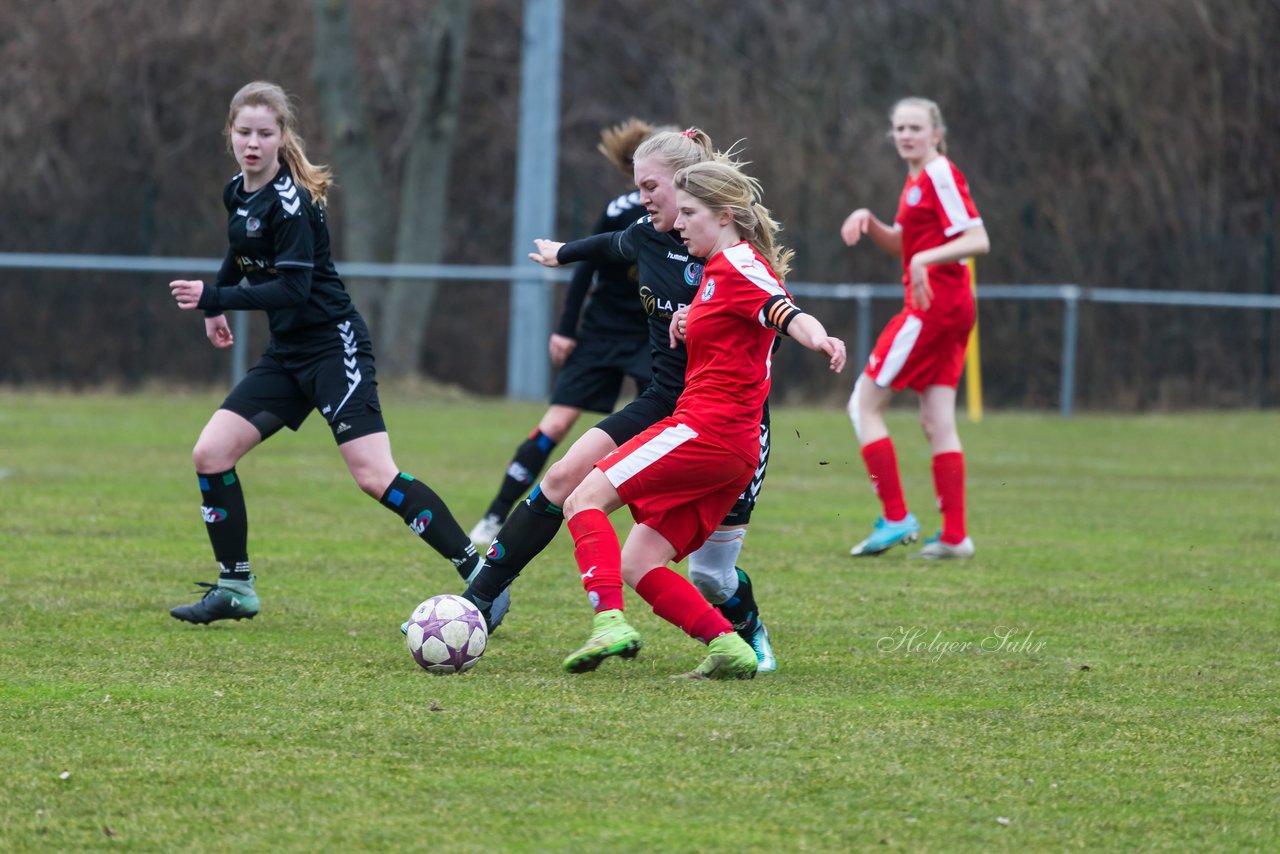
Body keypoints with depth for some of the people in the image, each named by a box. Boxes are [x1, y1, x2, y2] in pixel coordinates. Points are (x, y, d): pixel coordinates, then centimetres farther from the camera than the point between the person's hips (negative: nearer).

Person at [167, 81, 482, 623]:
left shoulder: (288, 201, -18)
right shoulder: (237, 193, 7)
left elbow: (293, 289, -25)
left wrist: (212, 298, -25)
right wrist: (216, 304, 29)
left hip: (332, 346, -8)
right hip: (287, 353, 9)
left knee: (374, 476, -18)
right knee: (210, 454, 0)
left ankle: (483, 577, -14)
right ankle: (235, 589, 10)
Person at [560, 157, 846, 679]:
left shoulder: (739, 267, -8)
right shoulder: (721, 269, 21)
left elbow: (789, 315, -27)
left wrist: (819, 339, -47)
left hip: (708, 429, -10)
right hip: (735, 451, 10)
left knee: (584, 499, -10)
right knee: (636, 564, 6)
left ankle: (609, 621, -24)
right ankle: (727, 646, -5)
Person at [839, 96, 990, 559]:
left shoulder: (941, 176, -12)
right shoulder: (917, 179, 17)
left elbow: (978, 240, -20)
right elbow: (900, 243, 27)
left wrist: (927, 258, -31)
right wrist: (868, 221, 9)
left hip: (934, 304, -9)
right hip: (945, 310, 9)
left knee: (864, 403, -4)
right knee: (937, 422, 7)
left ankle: (897, 518, -5)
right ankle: (954, 536, 6)